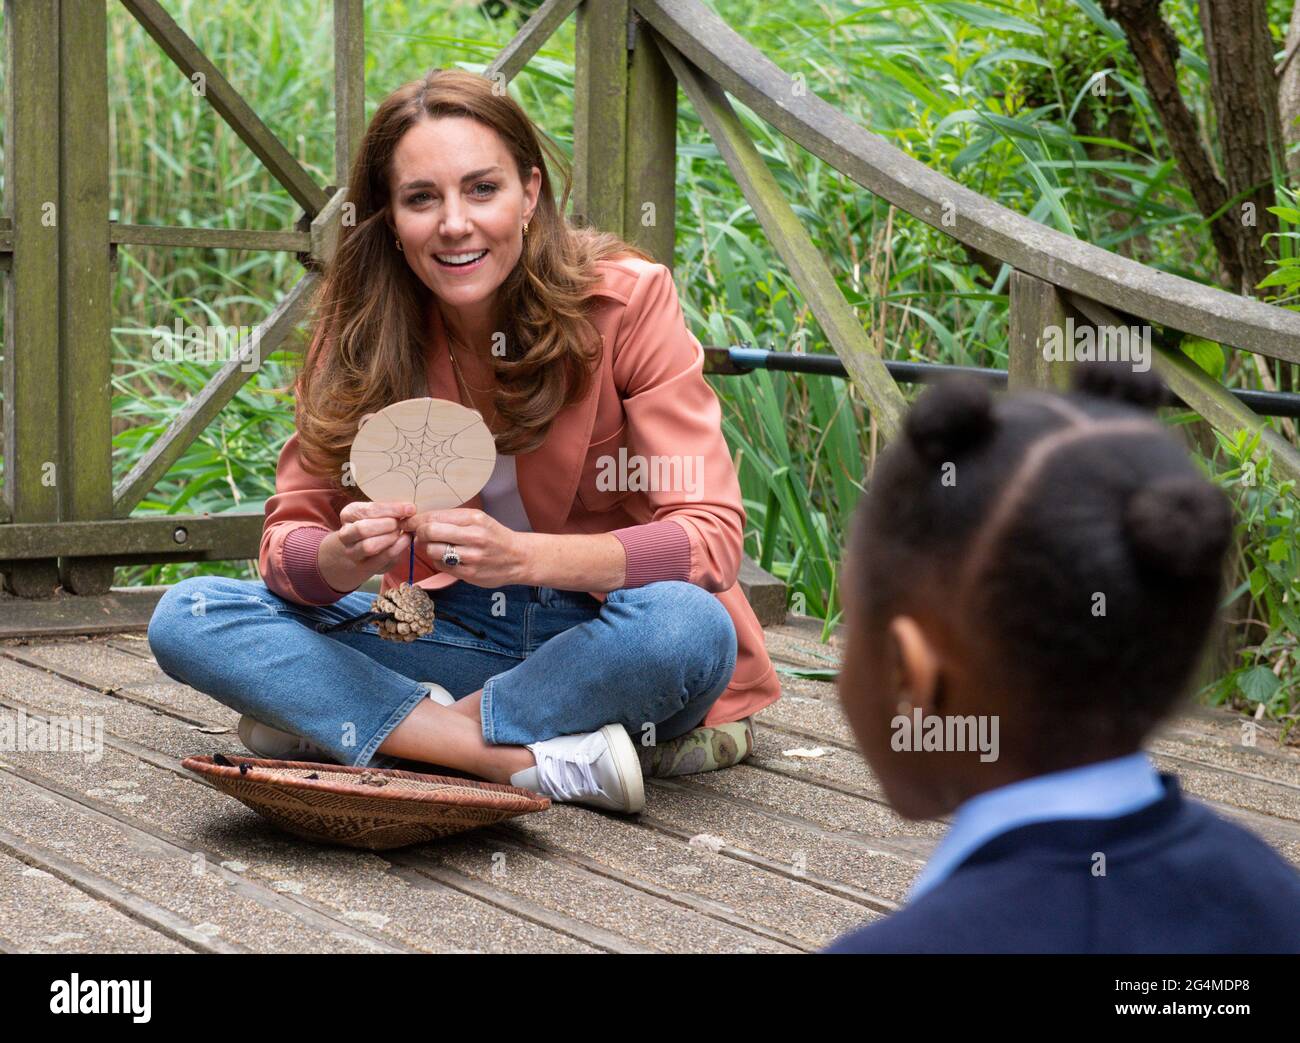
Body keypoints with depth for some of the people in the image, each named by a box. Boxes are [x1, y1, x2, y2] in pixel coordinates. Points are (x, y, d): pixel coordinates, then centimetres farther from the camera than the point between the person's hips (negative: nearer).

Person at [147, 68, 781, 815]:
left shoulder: (627, 300, -13)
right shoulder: (360, 330, -5)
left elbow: (712, 536, -21)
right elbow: (288, 538, -7)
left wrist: (520, 556, -37)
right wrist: (344, 557, -32)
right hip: (454, 635, 3)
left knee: (687, 624, -38)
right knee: (188, 617, -17)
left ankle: (346, 726, -21)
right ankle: (537, 759, -27)